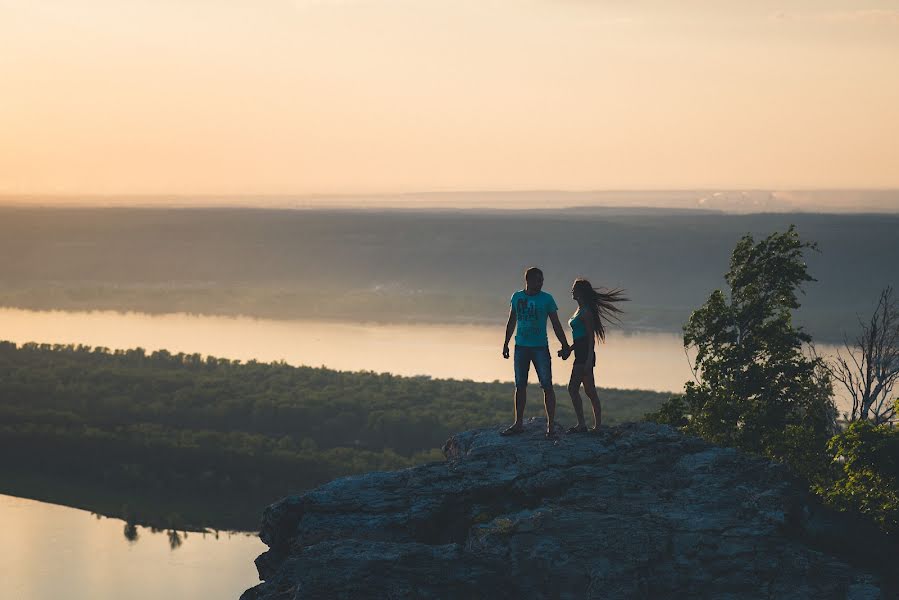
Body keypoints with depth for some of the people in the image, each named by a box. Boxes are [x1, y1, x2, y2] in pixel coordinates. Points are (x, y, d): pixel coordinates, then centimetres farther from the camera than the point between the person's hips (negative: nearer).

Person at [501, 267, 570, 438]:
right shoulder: (517, 297, 7)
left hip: (540, 347, -3)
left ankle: (551, 425, -4)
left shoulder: (546, 299, -2)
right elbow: (511, 322, 17)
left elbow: (556, 325, 1)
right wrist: (506, 344, 17)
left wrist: (565, 345, -4)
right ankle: (518, 424, 14)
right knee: (520, 386, 7)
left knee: (547, 385, -6)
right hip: (521, 347, 3)